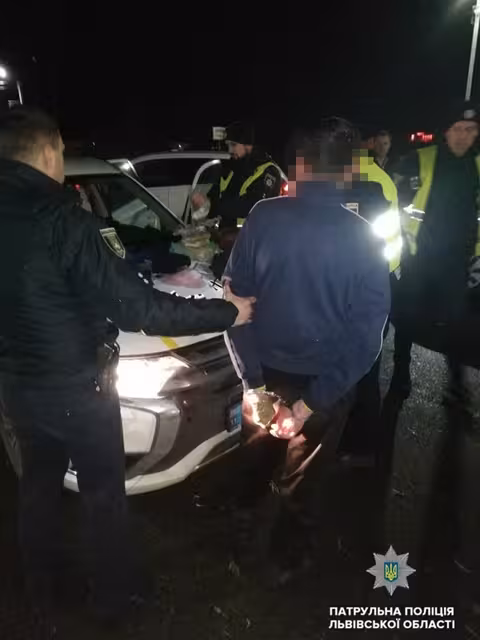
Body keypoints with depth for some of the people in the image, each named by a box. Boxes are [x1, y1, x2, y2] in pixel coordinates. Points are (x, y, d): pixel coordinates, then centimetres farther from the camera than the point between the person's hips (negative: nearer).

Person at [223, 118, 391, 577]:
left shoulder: (263, 217, -11)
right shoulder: (363, 239, -12)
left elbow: (235, 298, -11)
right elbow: (367, 333, -14)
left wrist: (252, 380, -8)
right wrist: (313, 401, -12)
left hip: (266, 372, 1)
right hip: (325, 381, 0)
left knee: (255, 465, 27)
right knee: (297, 480, 23)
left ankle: (246, 537, 49)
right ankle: (286, 553, 46)